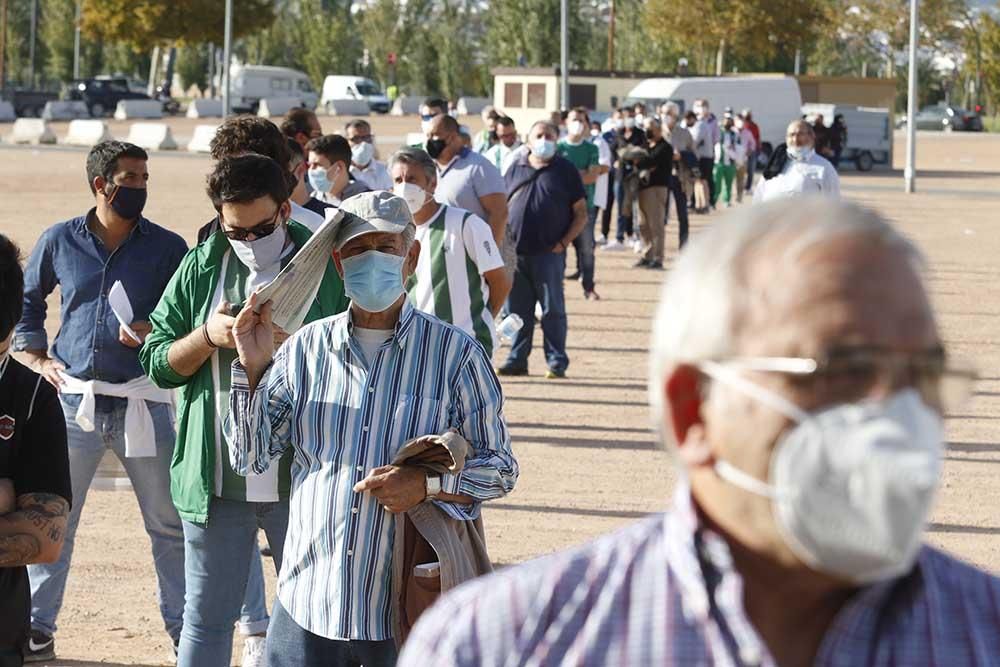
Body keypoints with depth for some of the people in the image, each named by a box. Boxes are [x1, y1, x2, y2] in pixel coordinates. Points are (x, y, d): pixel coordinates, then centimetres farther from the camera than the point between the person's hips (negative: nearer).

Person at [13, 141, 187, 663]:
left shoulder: (167, 247, 1)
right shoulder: (59, 241, 4)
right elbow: (26, 301, 19)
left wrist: (156, 333, -13)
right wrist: (36, 358, 7)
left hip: (142, 401, -1)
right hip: (73, 399, 1)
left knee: (169, 523, 3)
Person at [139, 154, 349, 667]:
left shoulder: (325, 267, -3)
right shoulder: (201, 267, 4)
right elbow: (157, 363, 4)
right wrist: (209, 336, -14)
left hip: (301, 478, -1)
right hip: (214, 478, 2)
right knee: (206, 616, 8)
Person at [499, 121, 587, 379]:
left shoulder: (565, 170, 5)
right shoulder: (515, 169, 13)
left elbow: (581, 214, 4)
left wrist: (563, 243, -7)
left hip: (549, 253, -3)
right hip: (515, 252, 3)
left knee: (553, 309, -2)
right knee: (517, 310, 7)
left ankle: (557, 363, 3)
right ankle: (517, 360, 14)